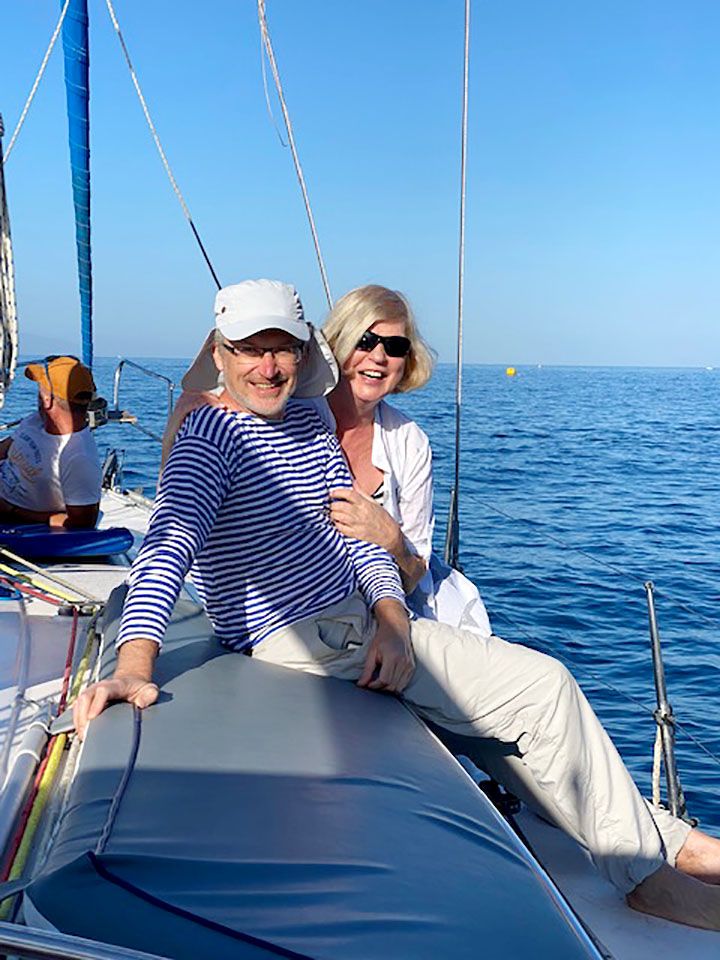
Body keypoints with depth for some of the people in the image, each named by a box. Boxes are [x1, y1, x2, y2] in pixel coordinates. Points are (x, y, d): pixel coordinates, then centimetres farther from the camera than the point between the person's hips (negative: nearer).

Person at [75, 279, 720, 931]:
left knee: (548, 683, 6)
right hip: (292, 644, -8)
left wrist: (392, 620, -9)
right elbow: (170, 546, -26)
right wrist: (134, 668, -39)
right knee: (542, 684, -10)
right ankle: (645, 873, 8)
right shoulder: (212, 432, -12)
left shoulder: (311, 426, 11)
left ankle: (647, 871, 21)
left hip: (368, 620, 8)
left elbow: (358, 537, 8)